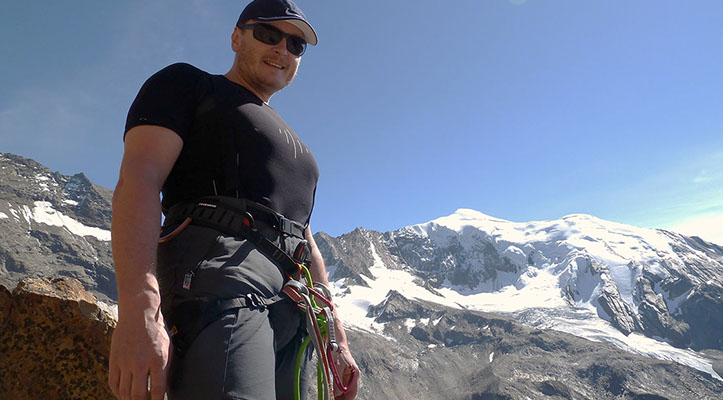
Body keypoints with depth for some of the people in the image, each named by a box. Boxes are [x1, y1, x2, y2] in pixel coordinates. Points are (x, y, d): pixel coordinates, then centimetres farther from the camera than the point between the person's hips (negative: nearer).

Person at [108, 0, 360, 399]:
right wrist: (139, 306, -20)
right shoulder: (187, 85, 14)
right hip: (217, 276, -7)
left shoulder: (292, 145, 34)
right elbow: (138, 181, -4)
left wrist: (338, 337, 20)